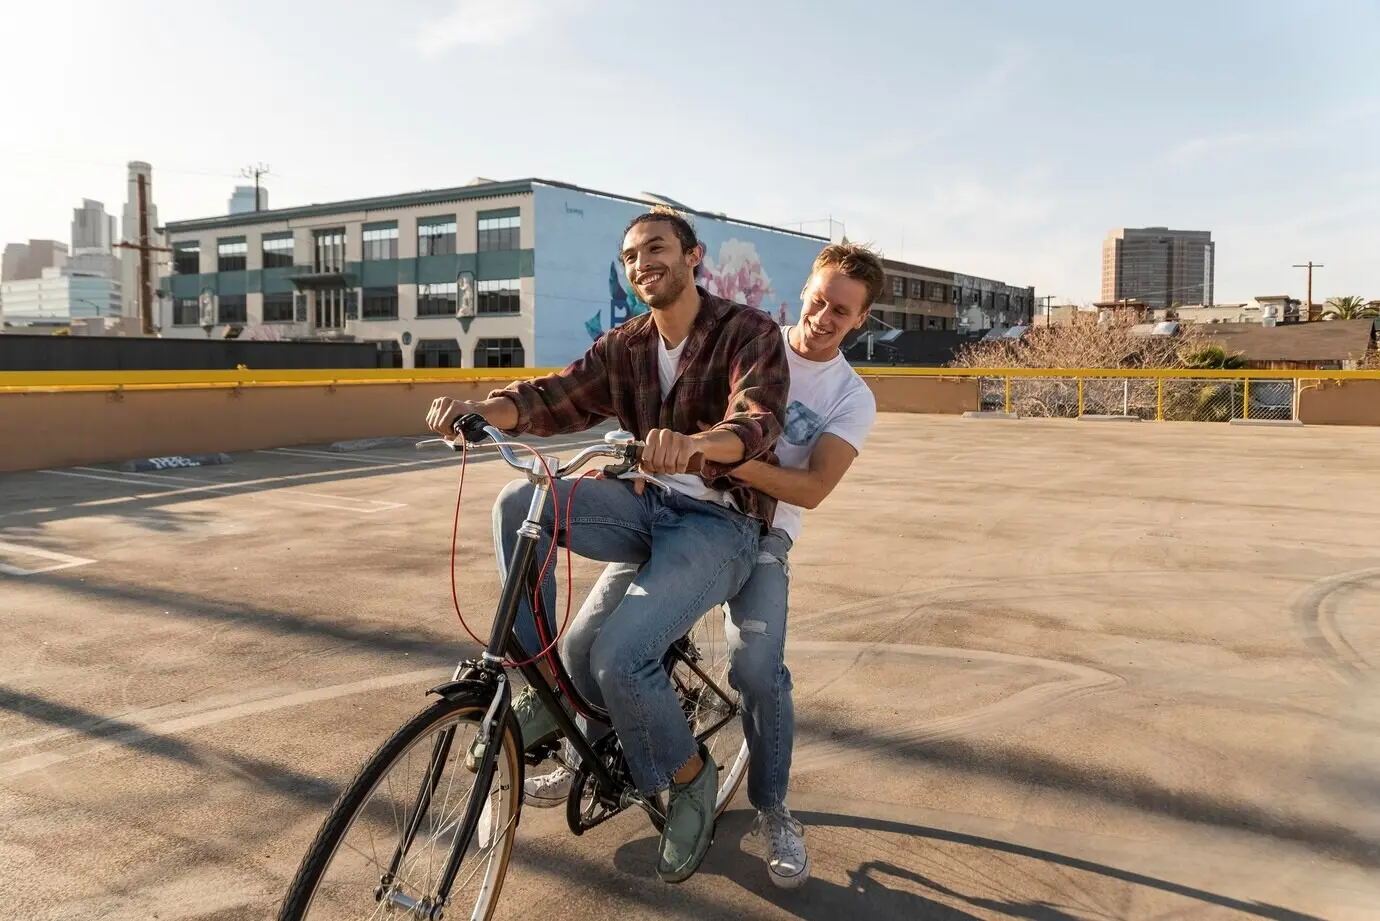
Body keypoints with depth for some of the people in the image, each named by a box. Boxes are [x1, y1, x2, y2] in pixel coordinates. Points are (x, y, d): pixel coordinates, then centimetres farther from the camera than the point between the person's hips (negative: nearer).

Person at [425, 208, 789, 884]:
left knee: (621, 654, -25)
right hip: (648, 504, 6)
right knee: (519, 503, -17)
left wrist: (692, 443, -50)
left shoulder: (749, 333, -9)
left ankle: (690, 780, 6)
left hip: (721, 521, -6)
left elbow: (758, 423, -27)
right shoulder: (624, 345, 8)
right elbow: (556, 398, -6)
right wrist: (479, 408, -26)